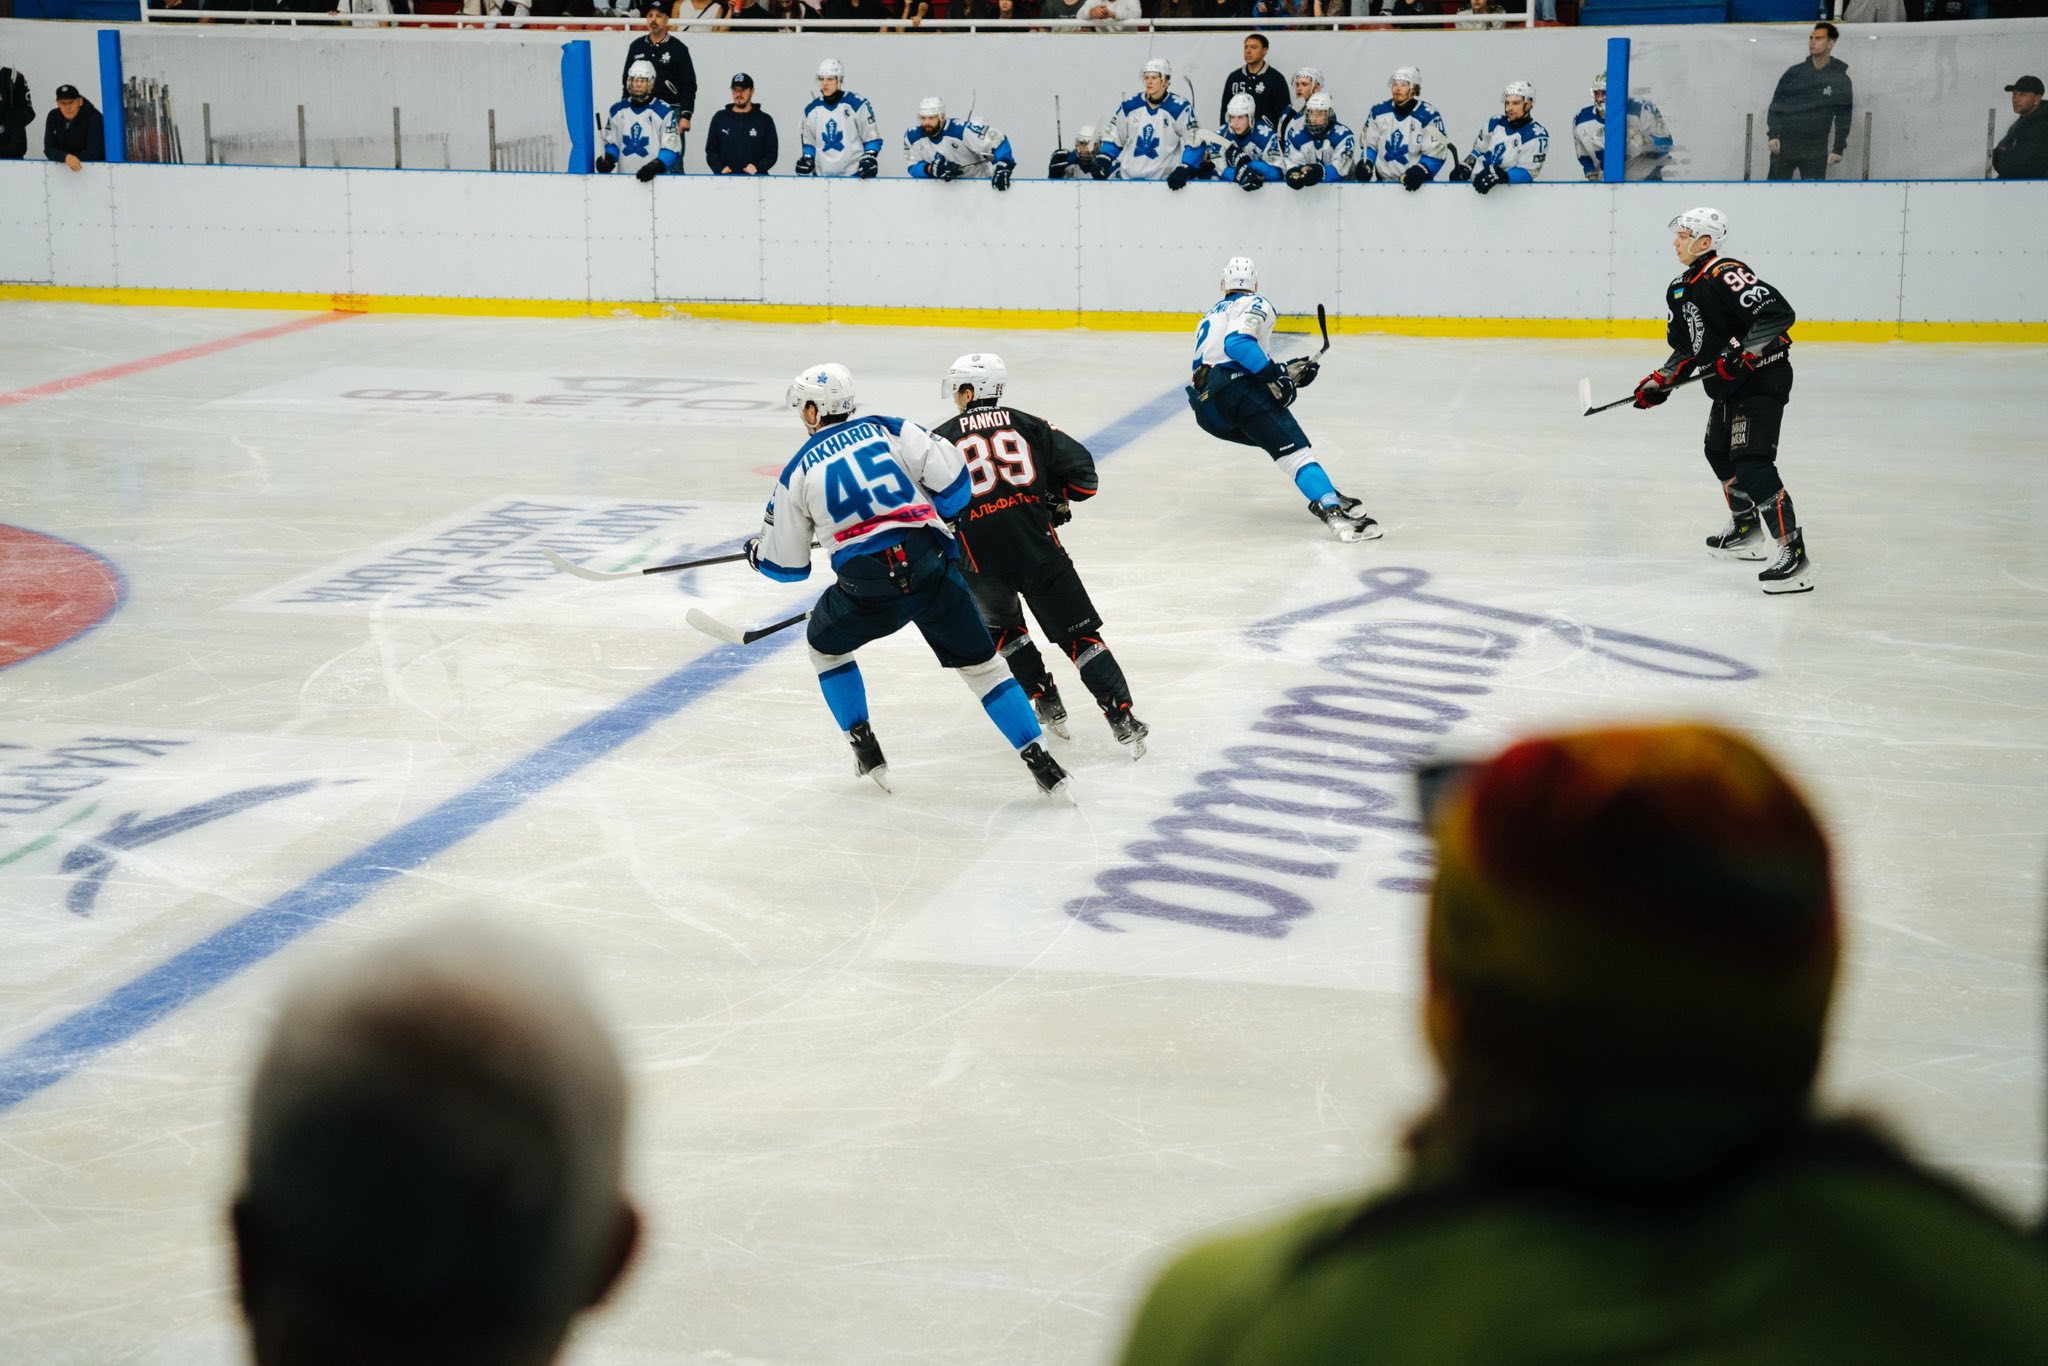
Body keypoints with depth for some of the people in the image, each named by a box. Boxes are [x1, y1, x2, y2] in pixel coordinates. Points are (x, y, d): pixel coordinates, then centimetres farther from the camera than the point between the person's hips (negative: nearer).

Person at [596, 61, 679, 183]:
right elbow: (611, 143, 18)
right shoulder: (617, 110, 12)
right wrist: (607, 158, -3)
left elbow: (671, 149, -5)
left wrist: (656, 166, -22)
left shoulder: (664, 112, -1)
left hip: (656, 178, -3)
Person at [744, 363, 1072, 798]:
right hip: (930, 566, 1)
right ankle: (1038, 760, 3)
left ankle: (865, 747, 25)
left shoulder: (798, 472, 11)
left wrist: (756, 551, 39)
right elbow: (953, 480, 2)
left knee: (825, 643, 29)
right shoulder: (889, 430, 11)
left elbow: (787, 564, 17)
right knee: (980, 662, 12)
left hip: (866, 588, -1)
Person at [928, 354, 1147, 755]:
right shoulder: (1029, 425, 12)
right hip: (1040, 549, 1)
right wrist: (1054, 498, 26)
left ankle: (1047, 704, 22)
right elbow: (1081, 472, 7)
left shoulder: (942, 438, 8)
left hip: (982, 561, -1)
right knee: (1079, 633, 7)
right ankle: (1122, 719, -4)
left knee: (1001, 624, 28)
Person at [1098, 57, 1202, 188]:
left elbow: (1193, 143, -6)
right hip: (1127, 178, 3)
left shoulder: (1179, 108, -6)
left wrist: (1183, 170, -17)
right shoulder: (1129, 105, 5)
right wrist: (1102, 161, -1)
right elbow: (1113, 137, 13)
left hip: (1163, 180, -3)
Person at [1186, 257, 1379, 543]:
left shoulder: (1210, 316, 33)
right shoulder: (1254, 304, 7)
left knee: (1282, 439, 25)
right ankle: (1332, 510, -35)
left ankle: (1323, 494, 19)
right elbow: (1236, 342, -15)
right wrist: (1274, 376, -15)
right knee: (1294, 449, -16)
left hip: (1205, 412, 8)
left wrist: (1287, 371, 27)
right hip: (1236, 391, -8)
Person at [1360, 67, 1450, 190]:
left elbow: (1435, 153, -9)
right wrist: (1366, 163, -5)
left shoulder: (1428, 115, -8)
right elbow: (1370, 144, 14)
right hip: (1382, 180, 3)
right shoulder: (1378, 111, 4)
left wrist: (1420, 171, -25)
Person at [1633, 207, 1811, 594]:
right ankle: (1746, 529, 44)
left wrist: (1742, 352, -32)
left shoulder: (1726, 275, -21)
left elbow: (1778, 313, -29)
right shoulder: (1681, 289, 11)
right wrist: (1661, 381, 11)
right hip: (1729, 387, 11)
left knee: (1753, 465, -20)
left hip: (1763, 378, -11)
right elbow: (1687, 347, 21)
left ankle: (1794, 554, -22)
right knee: (1719, 453, 25)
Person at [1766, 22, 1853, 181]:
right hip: (1784, 146, 1)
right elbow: (1776, 105, 5)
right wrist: (1772, 134, -5)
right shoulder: (1794, 72, 3)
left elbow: (1843, 116, 2)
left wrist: (1838, 149, -3)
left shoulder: (1840, 80, 0)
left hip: (1816, 151, -1)